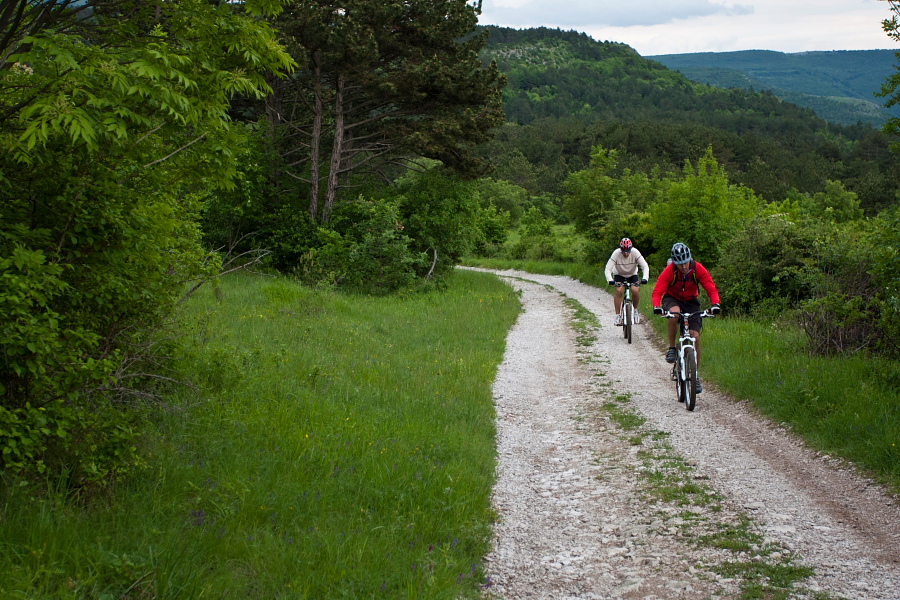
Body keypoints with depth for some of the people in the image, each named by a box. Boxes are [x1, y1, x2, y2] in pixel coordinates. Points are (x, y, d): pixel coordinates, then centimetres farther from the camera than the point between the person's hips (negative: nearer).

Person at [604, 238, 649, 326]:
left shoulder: (635, 252, -28)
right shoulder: (616, 253, -30)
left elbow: (645, 267, -29)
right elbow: (608, 269, -32)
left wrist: (644, 278, -46)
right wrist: (610, 280, -50)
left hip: (632, 274, 1)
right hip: (619, 274, -1)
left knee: (636, 290, -24)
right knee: (619, 291, -26)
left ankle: (635, 310, 3)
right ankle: (618, 315, -16)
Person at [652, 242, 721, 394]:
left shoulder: (698, 269, -21)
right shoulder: (669, 271, -25)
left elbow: (711, 288, -21)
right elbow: (657, 292, -28)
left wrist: (716, 304, -39)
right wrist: (657, 307, -48)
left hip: (691, 301, 2)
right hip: (672, 299, -1)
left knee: (695, 337, -11)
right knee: (674, 314, -39)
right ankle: (672, 349, -18)